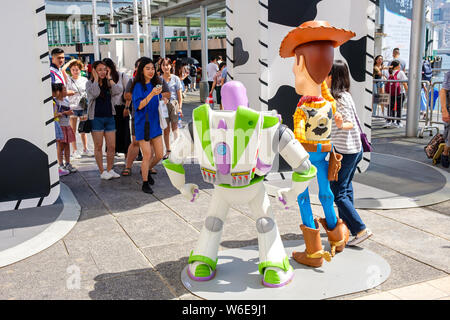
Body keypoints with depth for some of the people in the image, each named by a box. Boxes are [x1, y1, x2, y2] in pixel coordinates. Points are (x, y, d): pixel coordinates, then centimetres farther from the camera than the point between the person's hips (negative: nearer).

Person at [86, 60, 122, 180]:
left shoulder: (108, 83, 10)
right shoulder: (90, 83, 0)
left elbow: (118, 91, -9)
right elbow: (94, 93, -20)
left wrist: (109, 78, -3)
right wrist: (96, 78, -11)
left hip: (109, 117, 4)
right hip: (96, 118, -4)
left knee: (112, 146, 4)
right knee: (98, 146, 2)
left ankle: (110, 170, 18)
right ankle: (102, 171, 11)